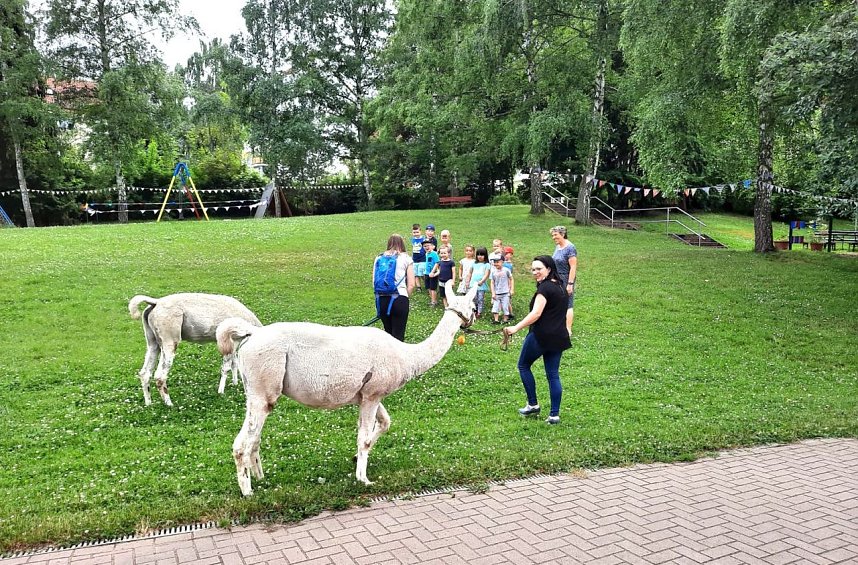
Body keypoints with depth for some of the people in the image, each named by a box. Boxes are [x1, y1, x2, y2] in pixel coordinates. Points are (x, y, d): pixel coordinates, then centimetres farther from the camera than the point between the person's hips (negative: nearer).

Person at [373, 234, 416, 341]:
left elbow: (374, 281, 8)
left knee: (388, 332, 19)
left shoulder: (379, 258, 11)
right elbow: (411, 285, 0)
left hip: (381, 299, 3)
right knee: (398, 335, 0)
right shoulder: (406, 259, 4)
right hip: (399, 299, -3)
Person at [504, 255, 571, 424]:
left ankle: (533, 405, 14)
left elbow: (536, 313, -24)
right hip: (559, 337, 8)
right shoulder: (560, 286, 14)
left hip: (541, 336, -8)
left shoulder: (545, 287, -14)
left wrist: (516, 328, -29)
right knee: (553, 374, 9)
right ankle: (554, 414, 9)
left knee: (524, 366, 11)